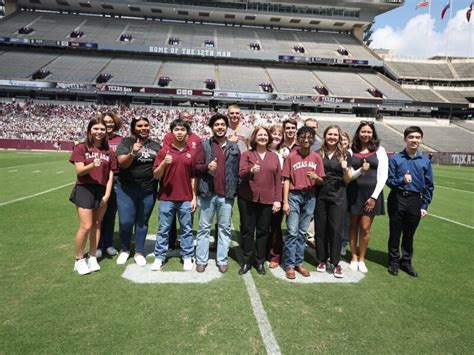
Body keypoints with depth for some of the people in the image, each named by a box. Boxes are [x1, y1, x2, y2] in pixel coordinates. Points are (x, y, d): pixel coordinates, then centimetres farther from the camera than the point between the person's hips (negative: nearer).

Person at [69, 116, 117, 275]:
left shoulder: (109, 151, 7)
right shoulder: (81, 148, -2)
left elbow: (111, 175, 6)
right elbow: (79, 171, -11)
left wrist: (107, 194, -3)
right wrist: (92, 165, -30)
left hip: (102, 191, 4)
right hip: (84, 190, -3)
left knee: (96, 225, 11)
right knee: (86, 226, -5)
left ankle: (92, 257, 24)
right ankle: (79, 260, 14)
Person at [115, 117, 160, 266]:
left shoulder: (156, 146, 7)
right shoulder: (126, 142, -4)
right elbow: (122, 163, -16)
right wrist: (133, 153, -33)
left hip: (148, 190, 3)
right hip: (126, 189, -2)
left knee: (142, 222, 12)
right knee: (125, 222, 0)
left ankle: (139, 253, 27)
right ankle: (125, 250, 27)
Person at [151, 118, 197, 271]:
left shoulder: (191, 153, 4)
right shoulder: (164, 151, -1)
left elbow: (193, 177, 7)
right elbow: (156, 175, -2)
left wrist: (194, 197, 4)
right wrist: (164, 163, -20)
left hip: (186, 198, 1)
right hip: (166, 198, -1)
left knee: (186, 229, 10)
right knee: (163, 229, 9)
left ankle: (187, 257, 21)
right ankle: (159, 257, 21)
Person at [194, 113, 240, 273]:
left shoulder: (234, 147, 9)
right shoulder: (204, 145, 3)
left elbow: (238, 170, 9)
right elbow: (196, 167, -1)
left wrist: (235, 190, 2)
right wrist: (207, 167, -21)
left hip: (226, 194, 2)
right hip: (207, 193, -1)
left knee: (225, 228, 8)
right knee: (204, 227, 7)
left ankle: (222, 260, 19)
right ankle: (201, 260, 17)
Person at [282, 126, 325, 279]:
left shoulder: (316, 157, 4)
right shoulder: (291, 157, -3)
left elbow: (321, 180, 8)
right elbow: (286, 180, -4)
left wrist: (316, 177, -16)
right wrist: (285, 202, -9)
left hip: (310, 196, 3)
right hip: (294, 195, -3)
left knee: (302, 232, 11)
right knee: (292, 232, -3)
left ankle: (299, 262, 21)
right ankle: (289, 264, 8)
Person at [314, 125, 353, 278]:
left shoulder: (345, 155, 3)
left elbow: (348, 180, 5)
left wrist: (345, 169, -14)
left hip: (338, 197, -1)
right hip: (320, 196, 1)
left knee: (336, 229, 0)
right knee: (320, 228, 8)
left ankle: (335, 262, 14)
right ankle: (322, 259, 23)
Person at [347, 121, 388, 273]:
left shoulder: (379, 150, 2)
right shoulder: (351, 150, 4)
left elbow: (383, 175, -2)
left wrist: (374, 196, -8)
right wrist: (360, 170, -18)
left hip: (372, 192, -1)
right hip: (354, 192, 1)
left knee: (365, 227, 0)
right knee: (353, 225, 8)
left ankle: (361, 259, 17)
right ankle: (354, 257, 21)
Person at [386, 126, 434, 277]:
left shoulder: (425, 161, 2)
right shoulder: (395, 158, -6)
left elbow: (429, 186, 6)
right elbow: (389, 180, -7)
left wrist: (424, 206, 3)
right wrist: (402, 180, -27)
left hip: (415, 201, 2)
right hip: (397, 199, -2)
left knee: (409, 234, 13)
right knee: (395, 233, 9)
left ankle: (406, 262, 29)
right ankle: (393, 262, 23)